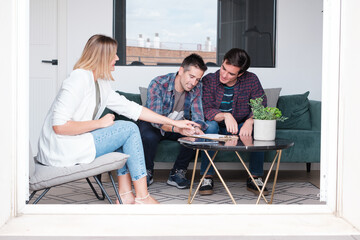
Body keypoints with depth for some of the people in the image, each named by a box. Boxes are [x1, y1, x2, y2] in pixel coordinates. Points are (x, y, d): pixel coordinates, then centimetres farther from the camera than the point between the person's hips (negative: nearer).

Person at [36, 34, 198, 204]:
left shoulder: (101, 84, 11)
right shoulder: (79, 80, -18)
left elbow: (130, 108, 14)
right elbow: (59, 126, -25)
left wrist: (173, 123, 14)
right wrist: (100, 123, -15)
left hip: (76, 144, 10)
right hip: (63, 152, -10)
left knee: (123, 135, 13)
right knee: (130, 129, -5)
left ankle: (125, 196, 11)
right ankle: (142, 197, 0)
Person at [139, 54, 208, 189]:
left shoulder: (197, 88, -10)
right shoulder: (158, 84, -25)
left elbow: (198, 116, -12)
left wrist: (196, 128, -39)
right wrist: (178, 129, -51)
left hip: (180, 126, 4)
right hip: (153, 125, -4)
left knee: (197, 137, -26)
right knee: (149, 136, -37)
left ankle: (177, 173, -7)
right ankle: (147, 172, -7)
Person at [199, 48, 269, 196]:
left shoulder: (251, 80, -10)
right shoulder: (209, 81, -13)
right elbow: (206, 110, -22)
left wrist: (250, 122, -36)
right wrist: (225, 116, -41)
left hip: (241, 128, 1)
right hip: (217, 128, -1)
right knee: (210, 125, -34)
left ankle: (254, 178, -15)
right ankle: (207, 178, -25)